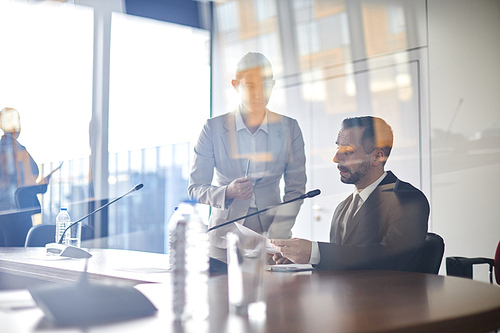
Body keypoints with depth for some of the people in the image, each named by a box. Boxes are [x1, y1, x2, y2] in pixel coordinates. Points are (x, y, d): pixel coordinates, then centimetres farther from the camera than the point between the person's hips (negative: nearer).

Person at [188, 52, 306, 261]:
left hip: (272, 235, 1)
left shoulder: (289, 129, 3)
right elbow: (195, 189, 1)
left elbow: (295, 190, 3)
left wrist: (274, 239, -8)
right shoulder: (213, 128, 0)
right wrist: (228, 192, -19)